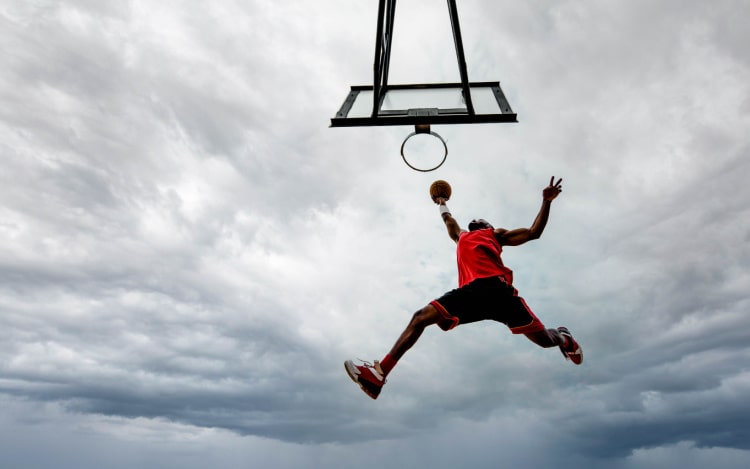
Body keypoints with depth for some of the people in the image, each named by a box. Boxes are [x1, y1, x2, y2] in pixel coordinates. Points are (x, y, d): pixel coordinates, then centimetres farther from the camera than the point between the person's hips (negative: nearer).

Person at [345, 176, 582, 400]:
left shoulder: (497, 234, 28)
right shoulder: (462, 236, 39)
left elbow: (533, 233, 23)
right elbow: (449, 221, 59)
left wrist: (546, 202, 17)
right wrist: (442, 204, 75)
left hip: (496, 287, -3)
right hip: (469, 291, 3)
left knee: (542, 338, -4)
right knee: (421, 317, -12)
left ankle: (563, 339, 36)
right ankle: (378, 374, -16)